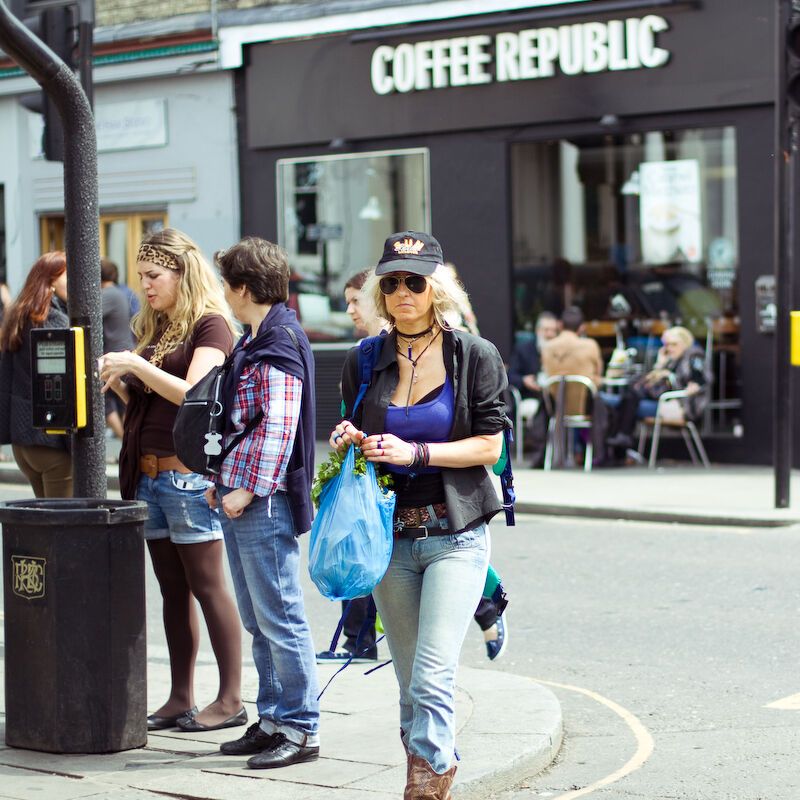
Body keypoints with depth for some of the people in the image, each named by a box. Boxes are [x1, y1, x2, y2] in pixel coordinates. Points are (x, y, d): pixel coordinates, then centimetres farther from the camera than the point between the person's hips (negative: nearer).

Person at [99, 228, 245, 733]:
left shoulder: (210, 324, -6)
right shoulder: (153, 327, 17)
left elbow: (193, 393, -17)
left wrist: (136, 365, -19)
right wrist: (114, 378, 2)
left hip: (189, 471, -8)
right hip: (148, 472, 8)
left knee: (207, 586, -4)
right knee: (172, 589, 10)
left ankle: (231, 700, 1)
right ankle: (181, 699, 14)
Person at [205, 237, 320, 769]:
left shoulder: (280, 343, -13)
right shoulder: (255, 341, 18)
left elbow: (279, 427, -20)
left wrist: (248, 489, -20)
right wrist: (224, 482, 16)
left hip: (263, 503, -10)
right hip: (240, 501, 10)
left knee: (280, 619, -5)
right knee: (258, 621, 14)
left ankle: (301, 730, 1)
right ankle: (274, 720, 22)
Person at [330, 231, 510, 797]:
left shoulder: (475, 356, -2)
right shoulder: (364, 362, 7)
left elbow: (489, 446, -5)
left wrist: (415, 453, -15)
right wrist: (349, 444, -5)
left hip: (455, 534, -4)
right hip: (390, 534, 4)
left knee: (432, 676, -15)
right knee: (411, 680, 10)